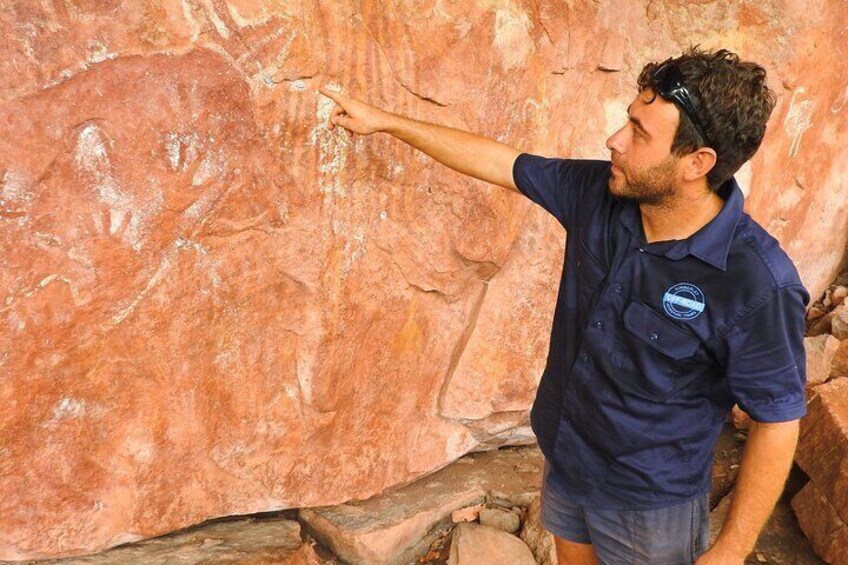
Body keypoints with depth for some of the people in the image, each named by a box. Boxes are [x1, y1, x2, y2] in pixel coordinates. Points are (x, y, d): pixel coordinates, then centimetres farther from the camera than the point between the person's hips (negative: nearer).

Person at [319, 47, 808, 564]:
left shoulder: (758, 284, -30)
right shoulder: (599, 193, -14)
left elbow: (777, 421, -21)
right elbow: (499, 161, -2)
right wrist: (385, 121, 3)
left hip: (649, 503, -5)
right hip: (566, 459, 6)